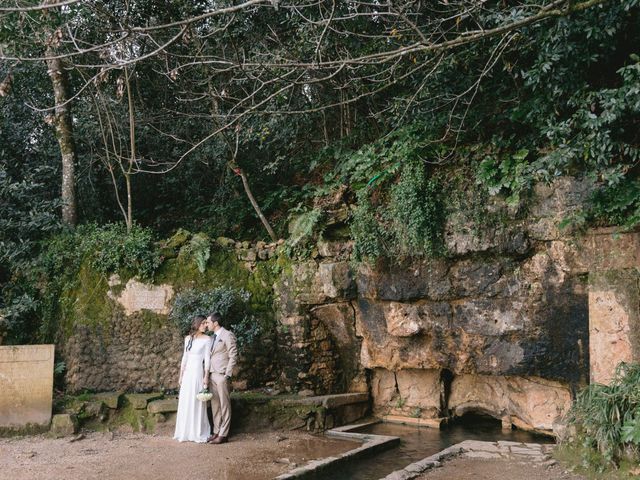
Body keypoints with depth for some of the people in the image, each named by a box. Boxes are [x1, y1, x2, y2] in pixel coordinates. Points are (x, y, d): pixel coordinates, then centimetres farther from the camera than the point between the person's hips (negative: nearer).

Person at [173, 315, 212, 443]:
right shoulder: (188, 338, 10)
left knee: (197, 402, -3)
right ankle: (185, 433, 16)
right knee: (185, 402, 6)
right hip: (187, 373, 5)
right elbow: (184, 357, 13)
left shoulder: (207, 339, -3)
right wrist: (181, 375, 10)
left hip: (198, 372, -5)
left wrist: (206, 376, -13)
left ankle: (199, 433, 5)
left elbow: (207, 358, -7)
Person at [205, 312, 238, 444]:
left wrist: (227, 374, -14)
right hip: (213, 374, 8)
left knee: (224, 405, -1)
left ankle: (223, 434, 3)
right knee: (215, 405, 10)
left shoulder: (227, 335, -9)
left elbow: (233, 356, -11)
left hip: (222, 375, -8)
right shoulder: (214, 336, 16)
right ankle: (216, 432, 17)